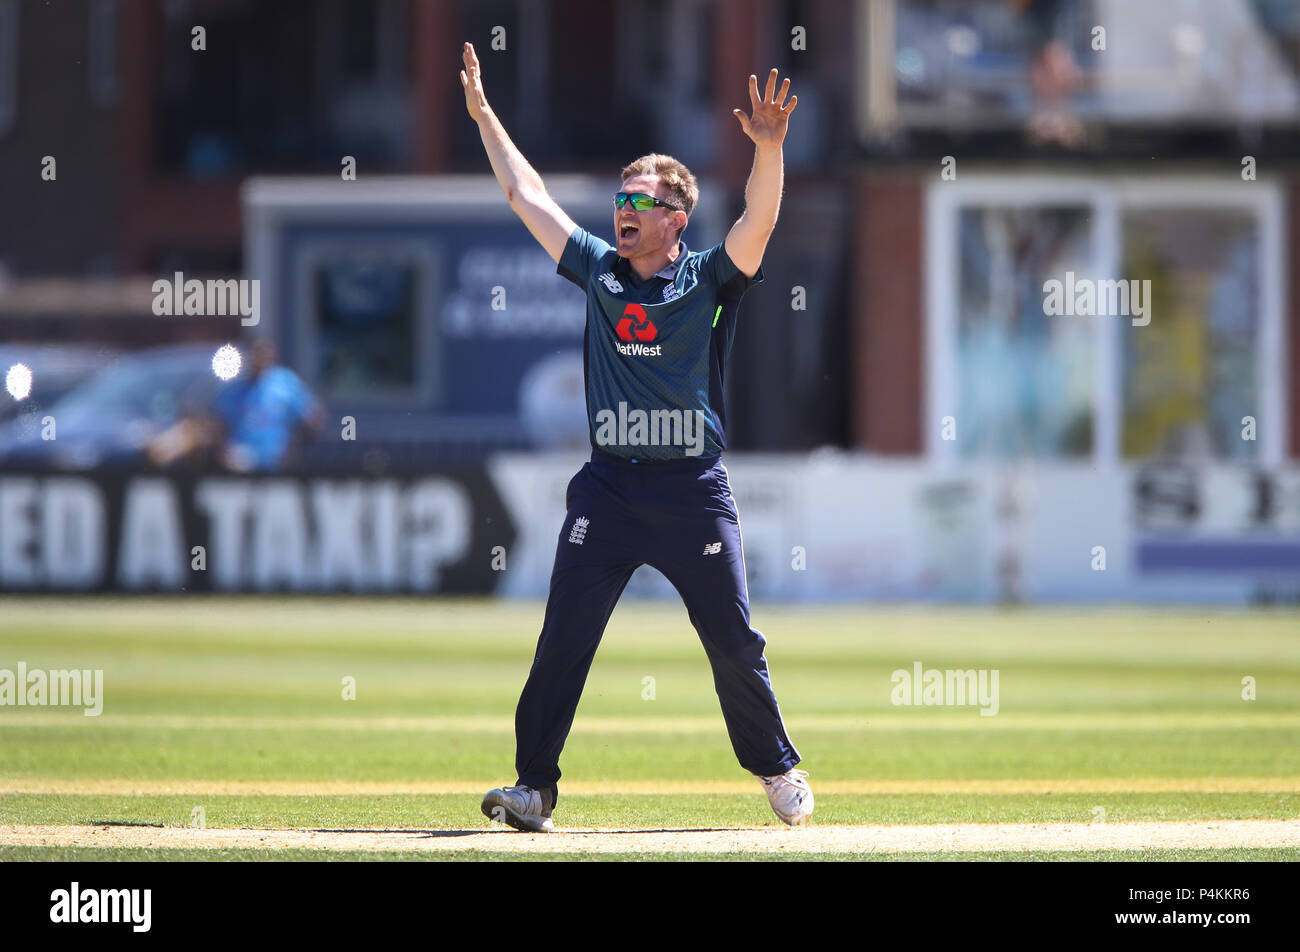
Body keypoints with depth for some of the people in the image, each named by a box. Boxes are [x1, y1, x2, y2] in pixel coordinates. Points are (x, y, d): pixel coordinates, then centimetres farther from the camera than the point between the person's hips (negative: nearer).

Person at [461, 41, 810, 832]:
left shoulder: (711, 279, 0)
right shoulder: (600, 269, 10)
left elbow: (760, 221, -17)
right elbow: (526, 194, 16)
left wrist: (770, 149, -33)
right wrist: (483, 113, 16)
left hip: (695, 492, -2)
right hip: (608, 490, 3)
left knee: (735, 643, 1)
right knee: (563, 640, -6)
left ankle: (777, 769, 21)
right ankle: (535, 787, -4)